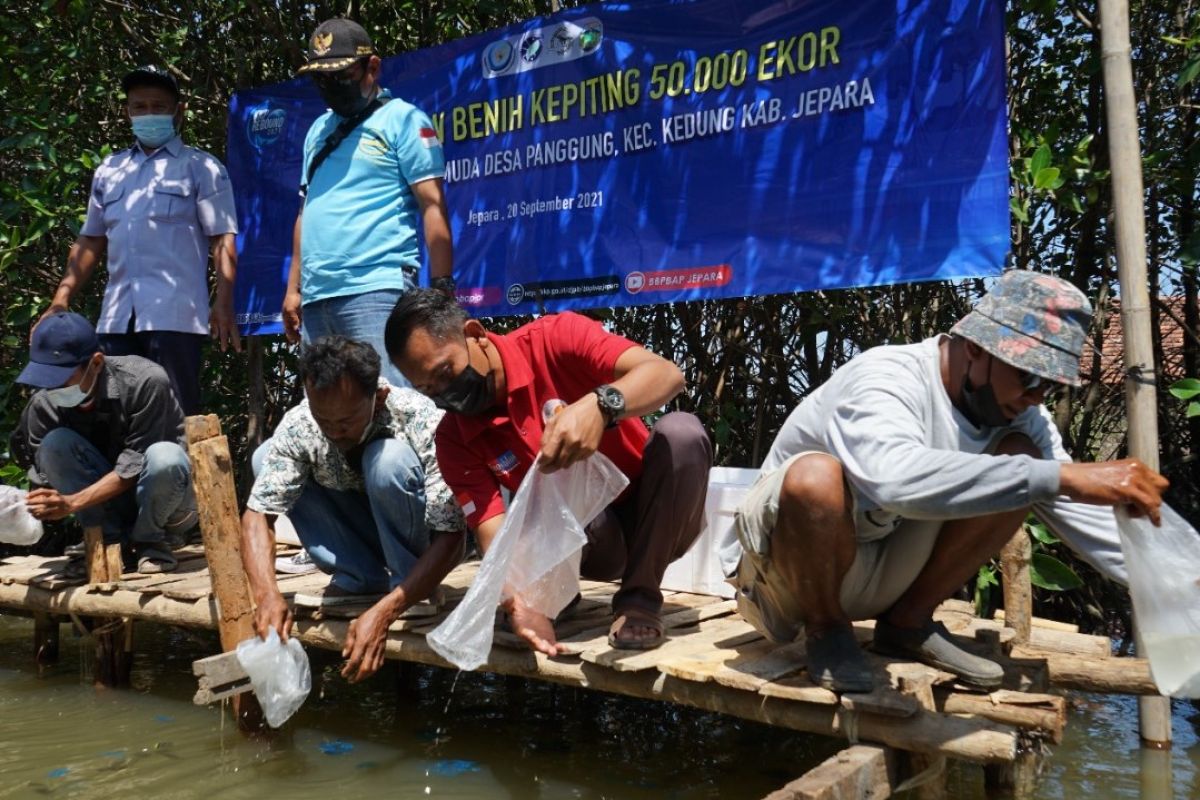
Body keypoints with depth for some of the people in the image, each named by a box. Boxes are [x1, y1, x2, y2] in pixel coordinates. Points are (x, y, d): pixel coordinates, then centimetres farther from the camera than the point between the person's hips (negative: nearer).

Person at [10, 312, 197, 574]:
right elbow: (44, 479, -8)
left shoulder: (145, 381, -25)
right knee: (55, 444, -20)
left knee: (163, 456, -36)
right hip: (108, 503, 3)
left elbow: (134, 465, -25)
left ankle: (149, 541, -8)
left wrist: (71, 503, -33)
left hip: (171, 504, -3)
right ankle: (113, 541, -10)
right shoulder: (44, 405, -12)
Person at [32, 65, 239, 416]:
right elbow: (90, 240, 23)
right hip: (116, 316, 5)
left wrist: (223, 303, -13)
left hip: (174, 314, -5)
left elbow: (222, 239, -2)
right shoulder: (109, 170, 21)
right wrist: (61, 300, 13)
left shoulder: (201, 167, 6)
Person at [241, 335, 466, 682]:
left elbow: (450, 537, -32)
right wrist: (267, 595, -36)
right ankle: (360, 579, -7)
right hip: (367, 535, 5)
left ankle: (411, 589, -12)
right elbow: (258, 514, -18)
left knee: (387, 458, -34)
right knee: (265, 457, -13)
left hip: (422, 547, -4)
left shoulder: (422, 422, -31)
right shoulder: (299, 425, -20)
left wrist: (382, 613, -42)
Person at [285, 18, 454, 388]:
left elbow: (433, 206, -5)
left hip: (376, 289, -7)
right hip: (316, 296, 7)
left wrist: (441, 287, -13)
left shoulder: (402, 119, 2)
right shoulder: (318, 130, 22)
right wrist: (294, 288, 18)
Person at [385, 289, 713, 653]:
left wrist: (598, 406, -51)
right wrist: (521, 605, -40)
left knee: (681, 431, -31)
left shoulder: (555, 338, -19)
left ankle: (640, 599, -18)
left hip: (657, 520, 1)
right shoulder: (455, 439, -10)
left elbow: (667, 374, -31)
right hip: (585, 537, 0)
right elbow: (496, 535, -19)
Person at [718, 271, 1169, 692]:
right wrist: (1061, 477, -50)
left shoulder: (1015, 410, -6)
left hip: (876, 577, 6)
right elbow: (896, 477, -50)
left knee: (1018, 459, -10)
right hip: (781, 569, -6)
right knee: (815, 475, -39)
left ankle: (908, 623, 2)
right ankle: (826, 631, -9)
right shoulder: (888, 377, -28)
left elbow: (1079, 511, -6)